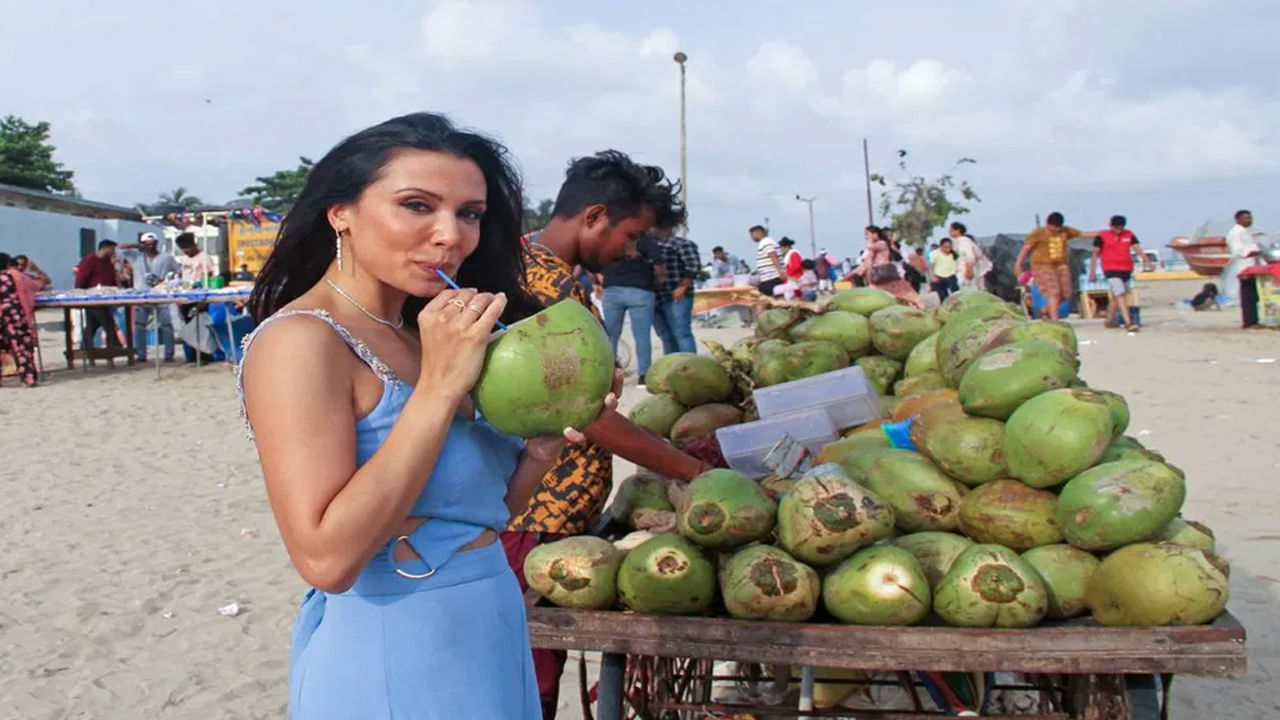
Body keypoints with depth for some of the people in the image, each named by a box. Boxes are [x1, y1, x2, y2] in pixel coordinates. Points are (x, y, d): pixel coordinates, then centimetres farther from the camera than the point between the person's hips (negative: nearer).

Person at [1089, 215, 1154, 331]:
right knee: (1120, 295, -17)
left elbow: (1138, 249, 4)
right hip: (1111, 270, -5)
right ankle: (1128, 323, -24)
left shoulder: (1129, 235, 8)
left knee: (1114, 297, 13)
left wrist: (1147, 262, -8)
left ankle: (1109, 320, 28)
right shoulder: (1102, 237, -2)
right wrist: (1093, 272, -2)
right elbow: (1095, 254, 1)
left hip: (1126, 270, 5)